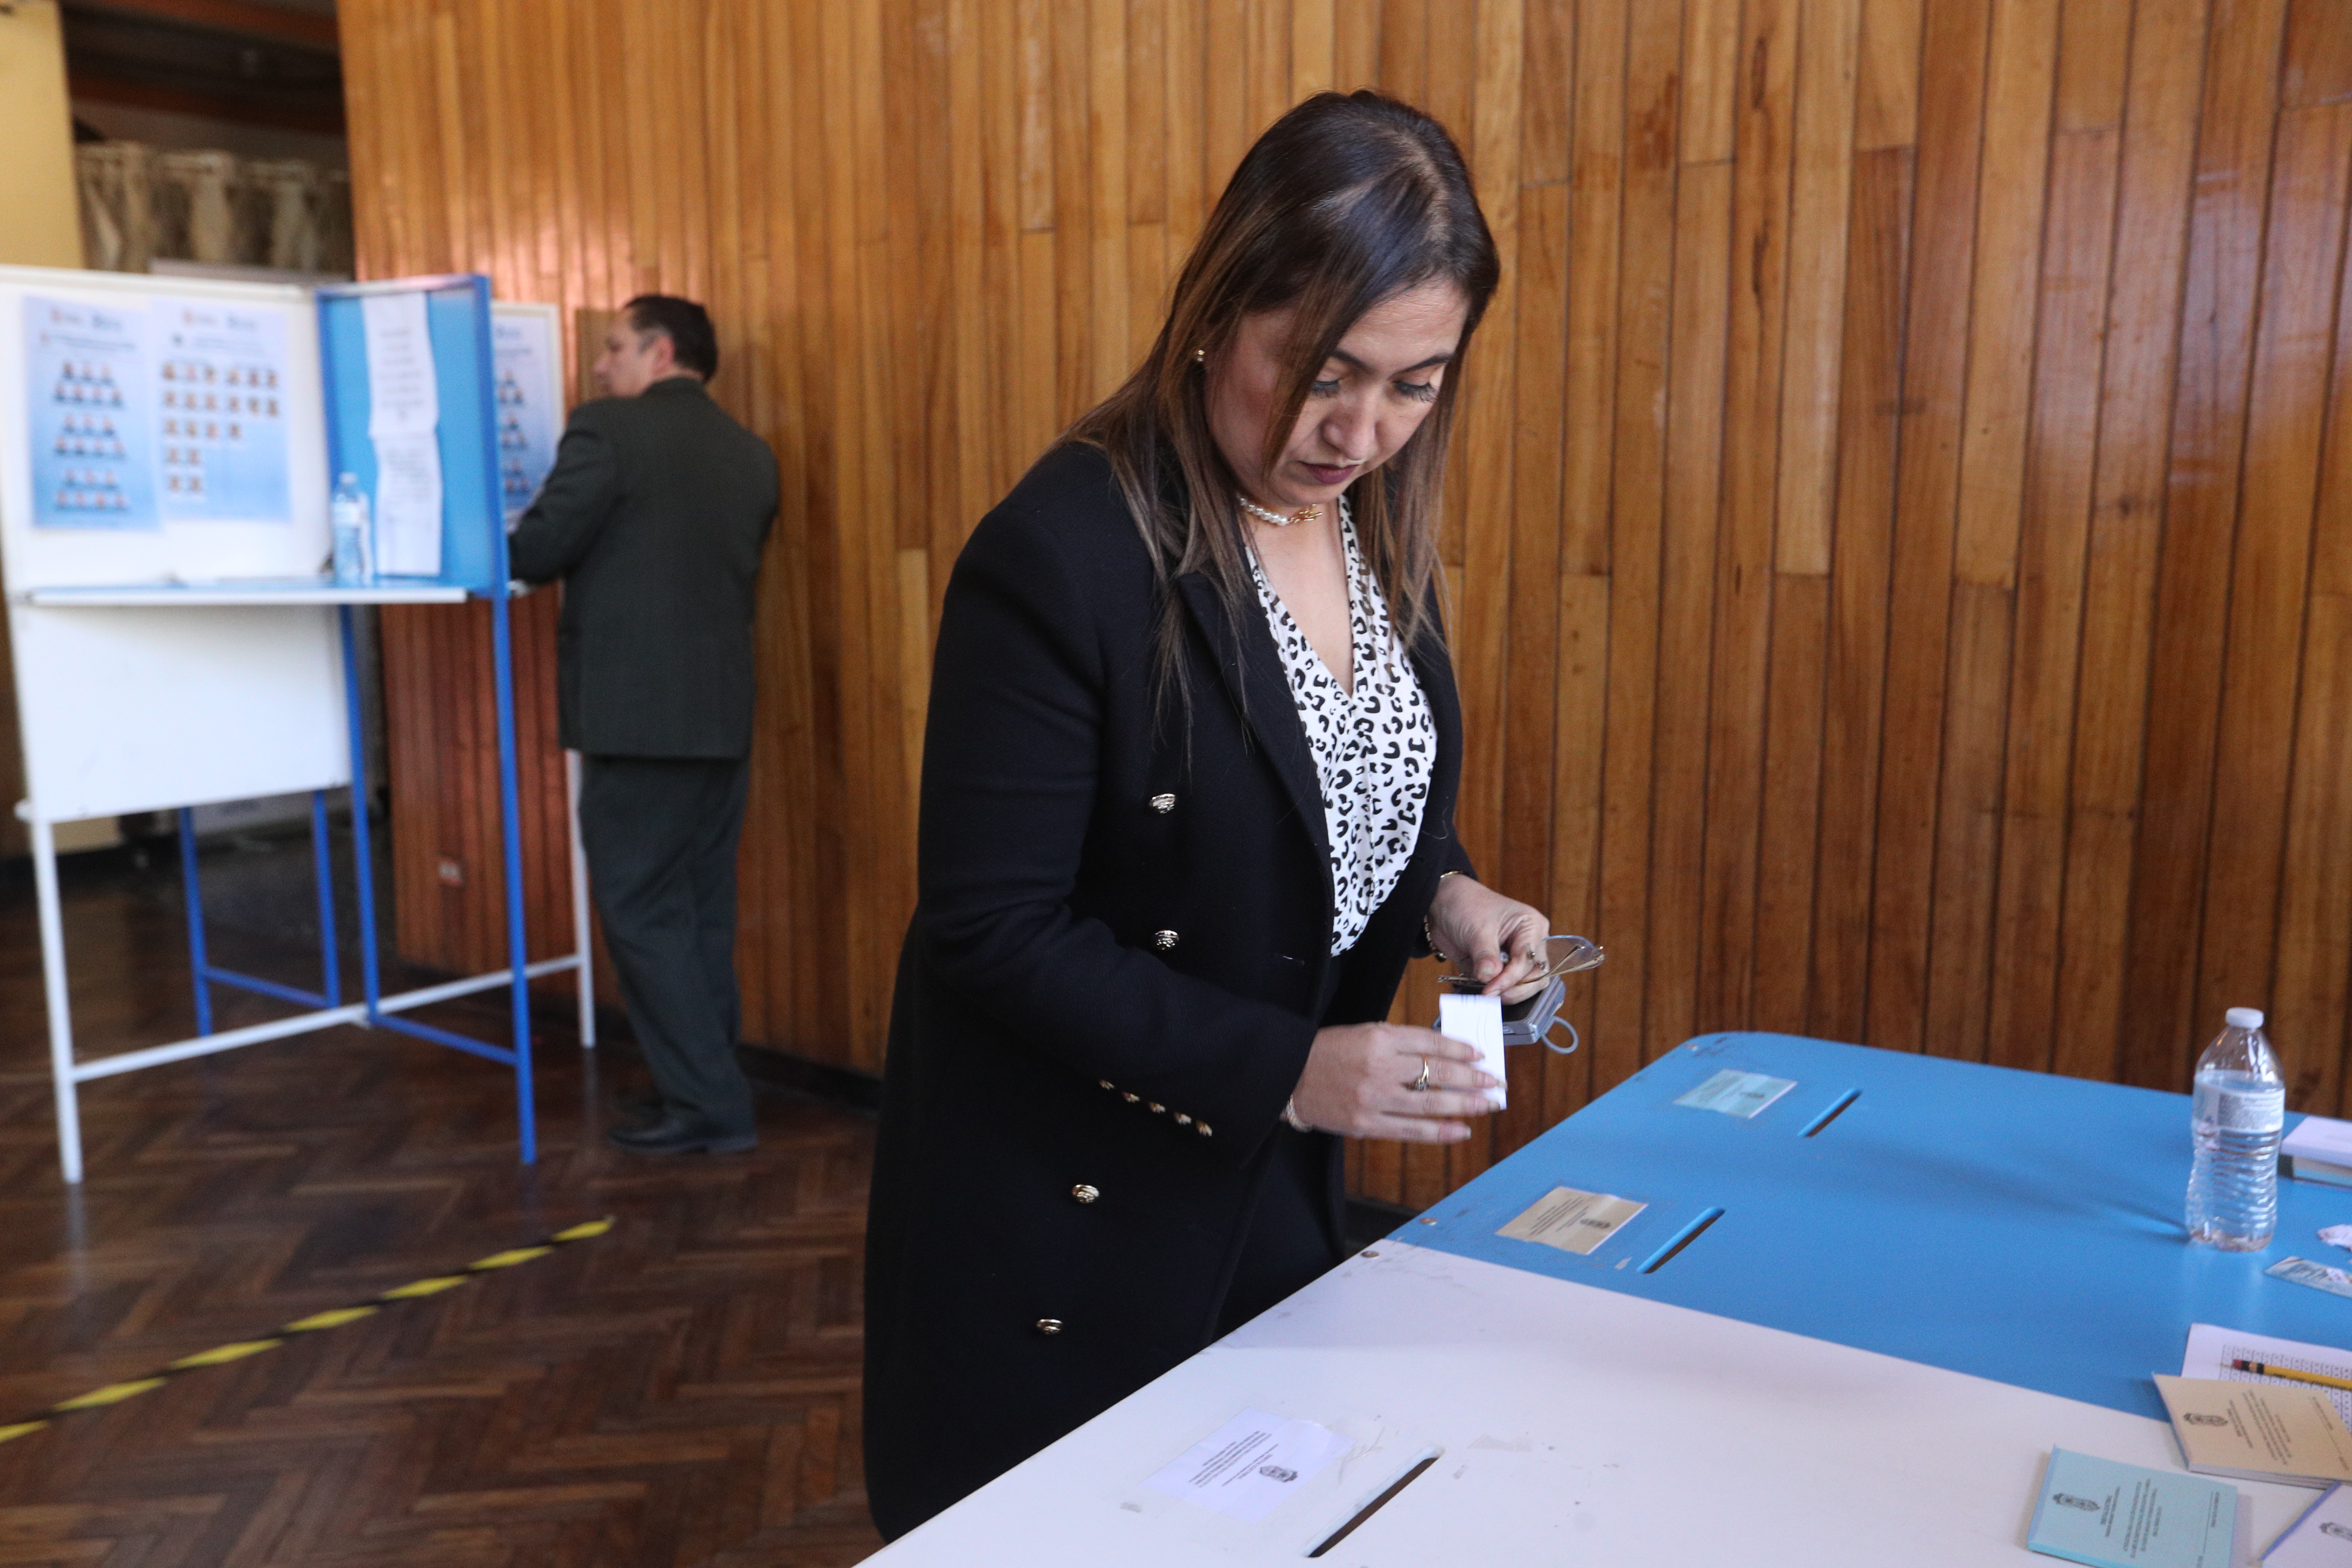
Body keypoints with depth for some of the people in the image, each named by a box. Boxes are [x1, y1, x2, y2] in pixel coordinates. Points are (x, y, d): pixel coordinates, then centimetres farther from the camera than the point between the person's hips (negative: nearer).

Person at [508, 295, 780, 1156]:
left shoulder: (608, 430, -9)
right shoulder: (752, 454, 12)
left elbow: (538, 550, -10)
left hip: (637, 712, -7)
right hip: (722, 711, 7)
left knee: (642, 912, 1)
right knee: (701, 910, 13)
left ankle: (708, 1103, 3)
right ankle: (710, 1086, 20)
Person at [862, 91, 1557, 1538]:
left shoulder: (1373, 521, -2)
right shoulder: (1064, 558, -26)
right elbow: (996, 927, -23)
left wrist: (1445, 891, -9)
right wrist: (1283, 1070, -26)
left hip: (1276, 1174, 7)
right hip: (1068, 1204, -7)